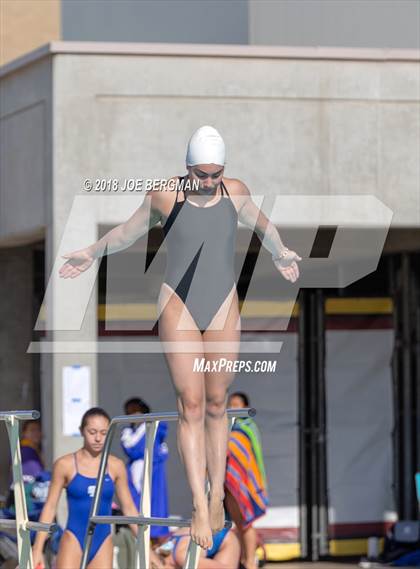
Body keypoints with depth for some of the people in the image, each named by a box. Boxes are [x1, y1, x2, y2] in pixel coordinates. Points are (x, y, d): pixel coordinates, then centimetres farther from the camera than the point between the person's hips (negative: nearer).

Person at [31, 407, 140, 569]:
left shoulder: (116, 466, 4)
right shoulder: (65, 465, -3)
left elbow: (129, 508, 10)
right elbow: (50, 506, 0)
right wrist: (37, 549, -4)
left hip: (103, 543, 3)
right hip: (74, 540, -3)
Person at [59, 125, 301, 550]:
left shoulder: (236, 193, -1)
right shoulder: (164, 196, -8)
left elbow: (260, 223, 21)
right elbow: (128, 231, 10)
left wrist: (281, 254, 34)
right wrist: (90, 254, 18)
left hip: (223, 307, 2)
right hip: (178, 307, -2)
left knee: (216, 405, 7)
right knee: (191, 406, -8)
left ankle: (217, 497, 15)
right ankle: (200, 507, -11)